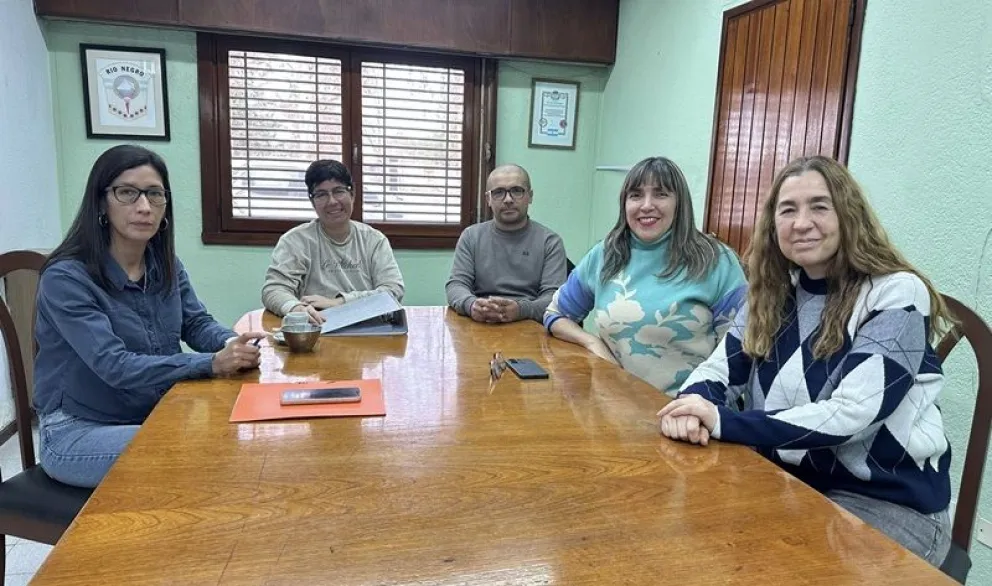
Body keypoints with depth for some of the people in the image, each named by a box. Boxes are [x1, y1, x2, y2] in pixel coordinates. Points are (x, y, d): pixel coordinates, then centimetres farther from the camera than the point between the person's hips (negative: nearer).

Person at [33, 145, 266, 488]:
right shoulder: (65, 278, -21)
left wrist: (232, 344, -22)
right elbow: (114, 365, -28)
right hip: (78, 431, -6)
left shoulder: (165, 266, 1)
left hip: (154, 416, 6)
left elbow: (197, 324, 2)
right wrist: (212, 363, -37)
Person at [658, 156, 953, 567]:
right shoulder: (776, 292, 3)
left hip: (889, 501, -4)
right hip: (789, 482, 5)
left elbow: (850, 414, -24)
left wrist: (723, 422, -31)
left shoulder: (896, 295, -14)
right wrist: (693, 407, -23)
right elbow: (719, 369, 1)